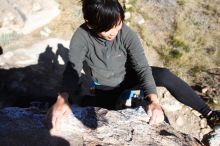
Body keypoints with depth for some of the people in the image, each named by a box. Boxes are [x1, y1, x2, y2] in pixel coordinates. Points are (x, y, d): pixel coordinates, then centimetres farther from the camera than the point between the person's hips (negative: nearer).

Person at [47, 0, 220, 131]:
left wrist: (153, 100, -45)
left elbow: (143, 67, -29)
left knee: (164, 75, -23)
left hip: (127, 77, 0)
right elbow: (73, 68, -39)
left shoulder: (127, 34, -26)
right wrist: (62, 99, -58)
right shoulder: (81, 37, -28)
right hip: (104, 89, 1)